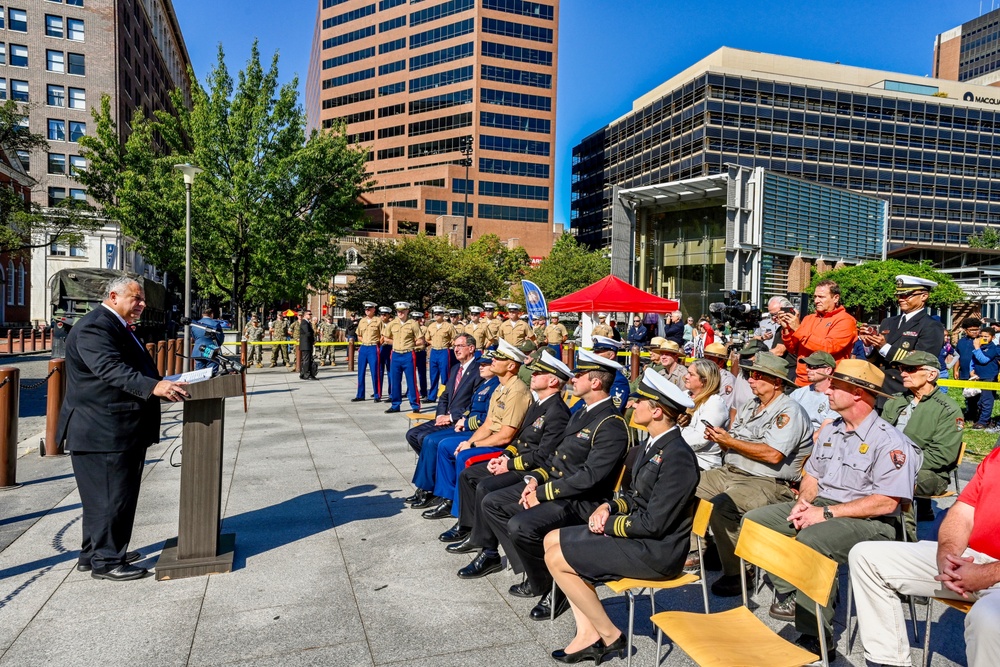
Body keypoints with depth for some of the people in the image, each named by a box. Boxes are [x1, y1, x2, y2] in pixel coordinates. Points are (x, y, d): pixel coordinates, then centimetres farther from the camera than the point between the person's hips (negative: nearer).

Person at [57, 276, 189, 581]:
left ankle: (94, 552, 33)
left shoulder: (119, 327, 18)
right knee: (110, 495, -1)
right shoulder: (94, 327, -17)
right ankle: (105, 561, 12)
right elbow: (112, 369, -32)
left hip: (123, 430, 11)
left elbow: (135, 368, 24)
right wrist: (154, 386, -43)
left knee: (112, 494, 19)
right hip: (102, 432, -11)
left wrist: (164, 384, 17)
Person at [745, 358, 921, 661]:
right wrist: (804, 501, -3)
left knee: (809, 540, -36)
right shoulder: (830, 431, 12)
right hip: (821, 507, 9)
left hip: (868, 521, -9)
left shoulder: (889, 441, -13)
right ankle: (792, 597, -1)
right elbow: (811, 475, 19)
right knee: (754, 520, -3)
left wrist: (827, 513, -21)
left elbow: (887, 502, -20)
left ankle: (816, 637, -23)